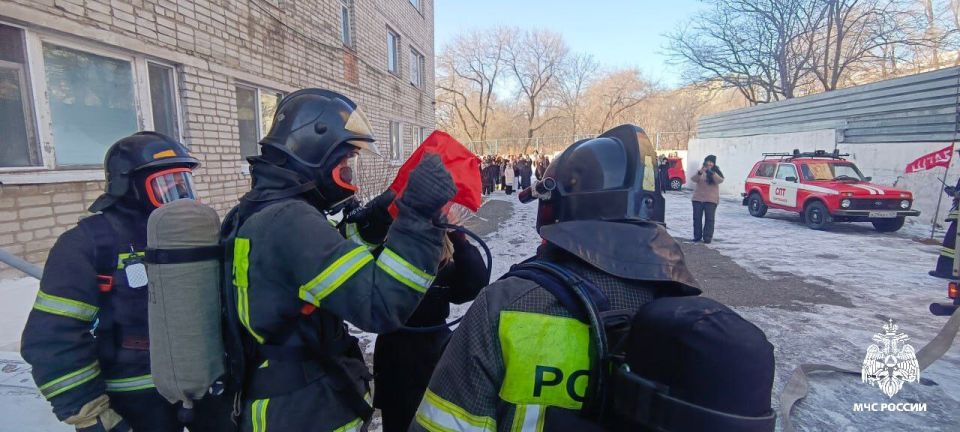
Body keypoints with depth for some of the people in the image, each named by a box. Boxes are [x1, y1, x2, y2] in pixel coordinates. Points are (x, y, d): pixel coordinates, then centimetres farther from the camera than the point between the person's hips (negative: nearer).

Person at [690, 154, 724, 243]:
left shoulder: (716, 172, 4)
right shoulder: (701, 171, 7)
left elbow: (720, 180, -14)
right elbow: (693, 179, -8)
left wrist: (712, 173, -27)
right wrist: (699, 173, -26)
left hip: (711, 199, -2)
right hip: (698, 198, 2)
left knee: (709, 219, -3)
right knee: (697, 218, 4)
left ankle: (707, 237, 0)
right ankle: (697, 236, 13)